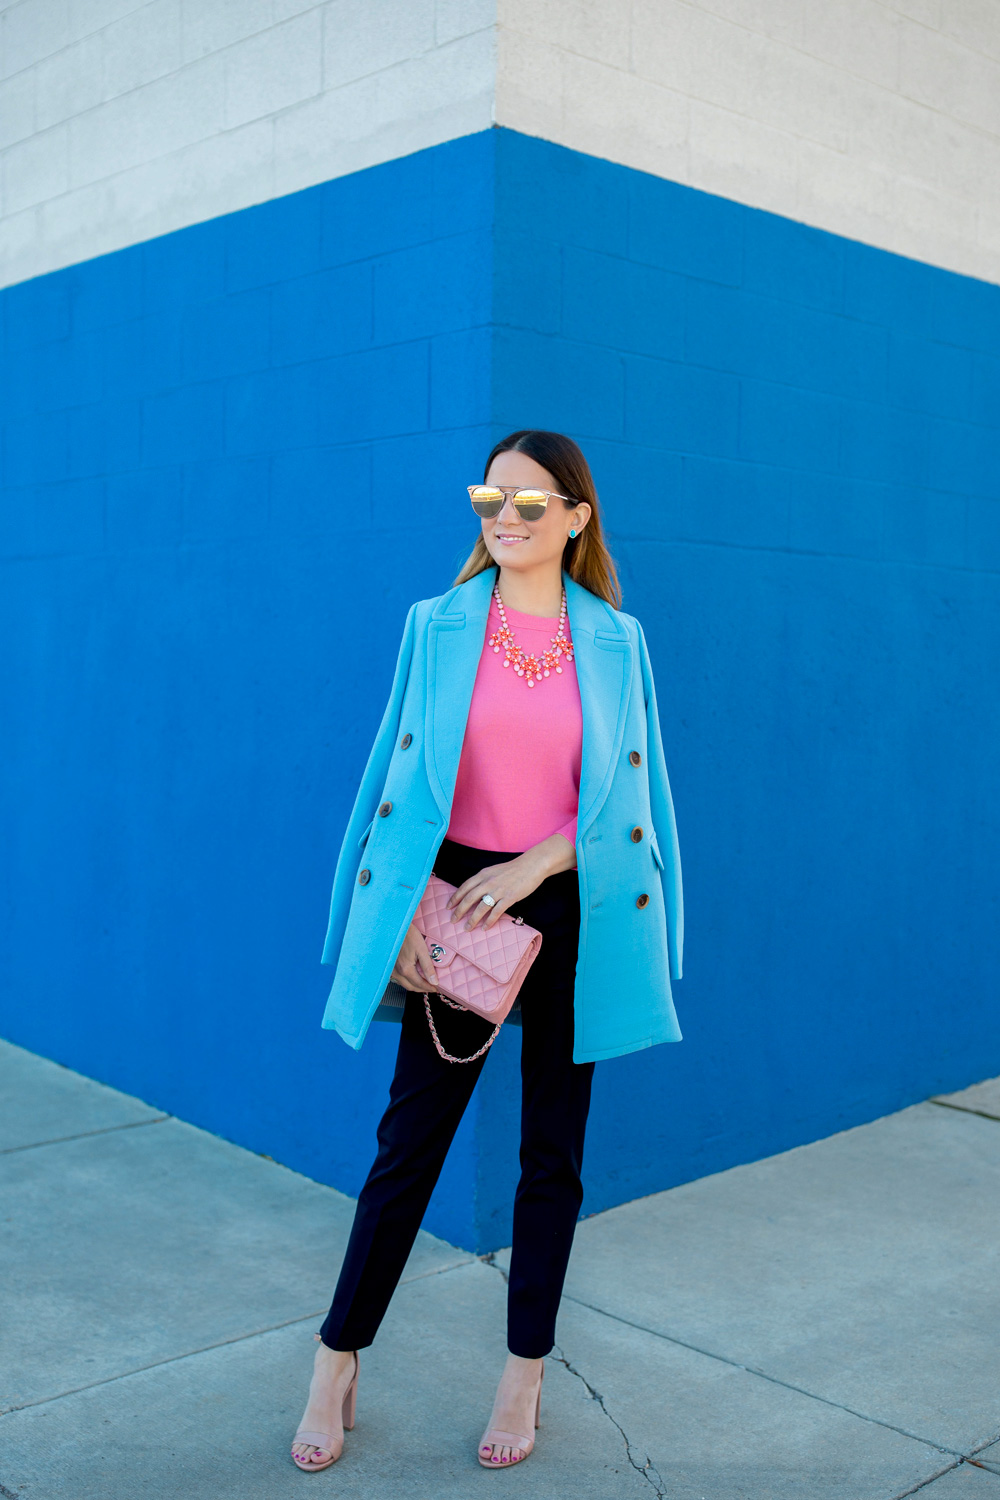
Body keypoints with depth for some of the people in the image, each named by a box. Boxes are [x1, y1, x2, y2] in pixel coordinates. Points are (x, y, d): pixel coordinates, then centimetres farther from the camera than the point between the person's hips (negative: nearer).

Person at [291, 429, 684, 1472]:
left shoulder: (614, 640, 2)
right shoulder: (437, 625, 2)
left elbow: (625, 793, 0)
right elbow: (406, 773, 0)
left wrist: (532, 866, -12)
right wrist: (405, 915, -7)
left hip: (570, 910, 1)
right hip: (457, 900, -1)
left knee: (552, 1147, 10)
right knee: (410, 1135, 3)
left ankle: (525, 1374, 26)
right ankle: (337, 1363, 21)